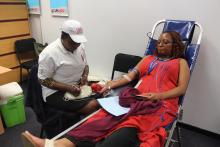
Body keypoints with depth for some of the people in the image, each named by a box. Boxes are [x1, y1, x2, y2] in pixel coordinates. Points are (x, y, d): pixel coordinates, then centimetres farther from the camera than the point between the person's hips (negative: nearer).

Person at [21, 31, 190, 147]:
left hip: (162, 103, -3)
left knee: (130, 124, -33)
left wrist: (158, 95, -15)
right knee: (109, 117, -24)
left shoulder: (181, 62, 17)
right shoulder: (148, 59, 25)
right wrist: (111, 85, -3)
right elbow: (130, 76, 13)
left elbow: (181, 89, 3)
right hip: (138, 97, 4)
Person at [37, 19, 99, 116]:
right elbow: (43, 80, -15)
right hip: (56, 92, -6)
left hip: (78, 87, 7)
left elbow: (85, 65, 15)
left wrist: (85, 76, -7)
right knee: (92, 106, -26)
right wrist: (68, 88, -23)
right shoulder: (49, 54, -19)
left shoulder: (80, 47, 1)